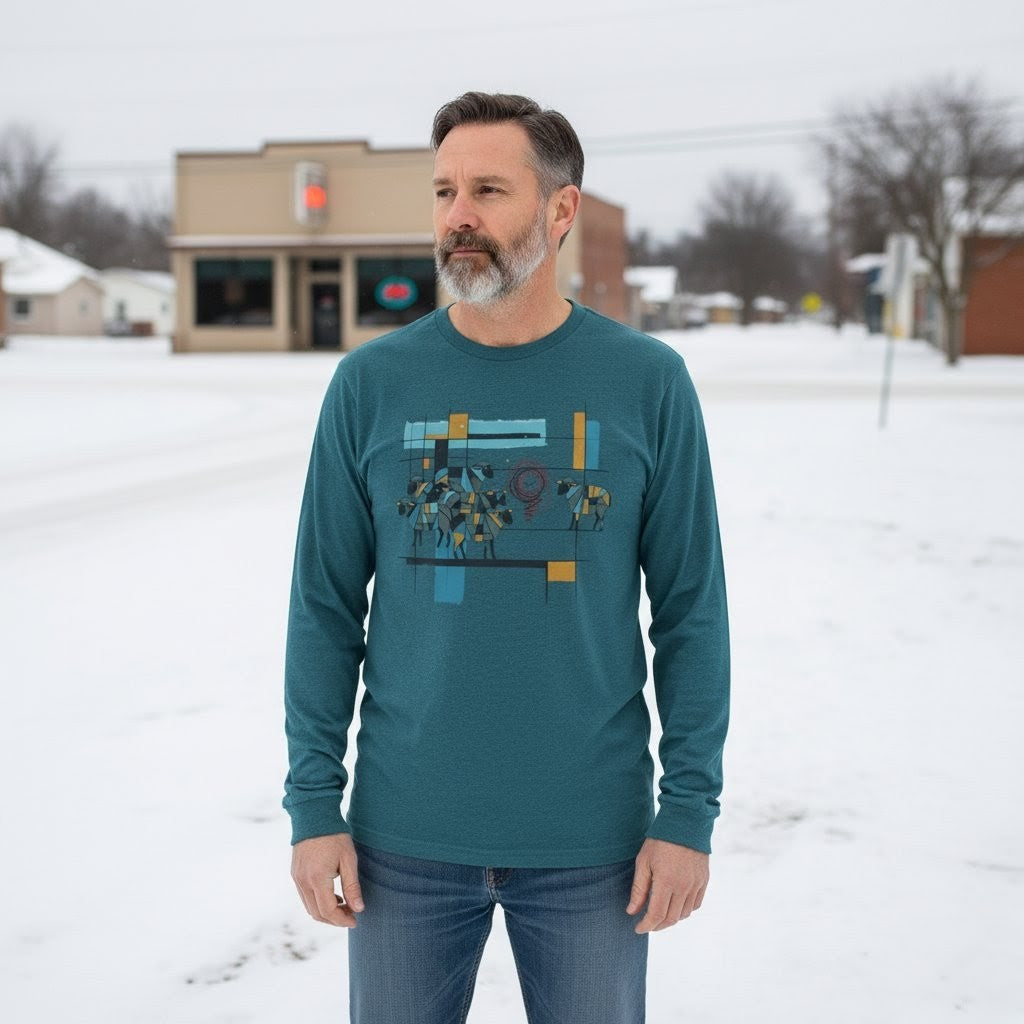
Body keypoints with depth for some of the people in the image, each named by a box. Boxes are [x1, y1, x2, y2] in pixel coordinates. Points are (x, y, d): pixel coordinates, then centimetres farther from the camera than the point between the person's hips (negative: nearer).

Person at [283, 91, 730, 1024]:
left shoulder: (649, 382, -4)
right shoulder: (371, 383, -2)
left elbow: (692, 611, -1)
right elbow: (326, 608, 1)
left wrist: (690, 810, -4)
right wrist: (313, 806, -2)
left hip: (589, 840, 0)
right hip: (406, 837, 1)